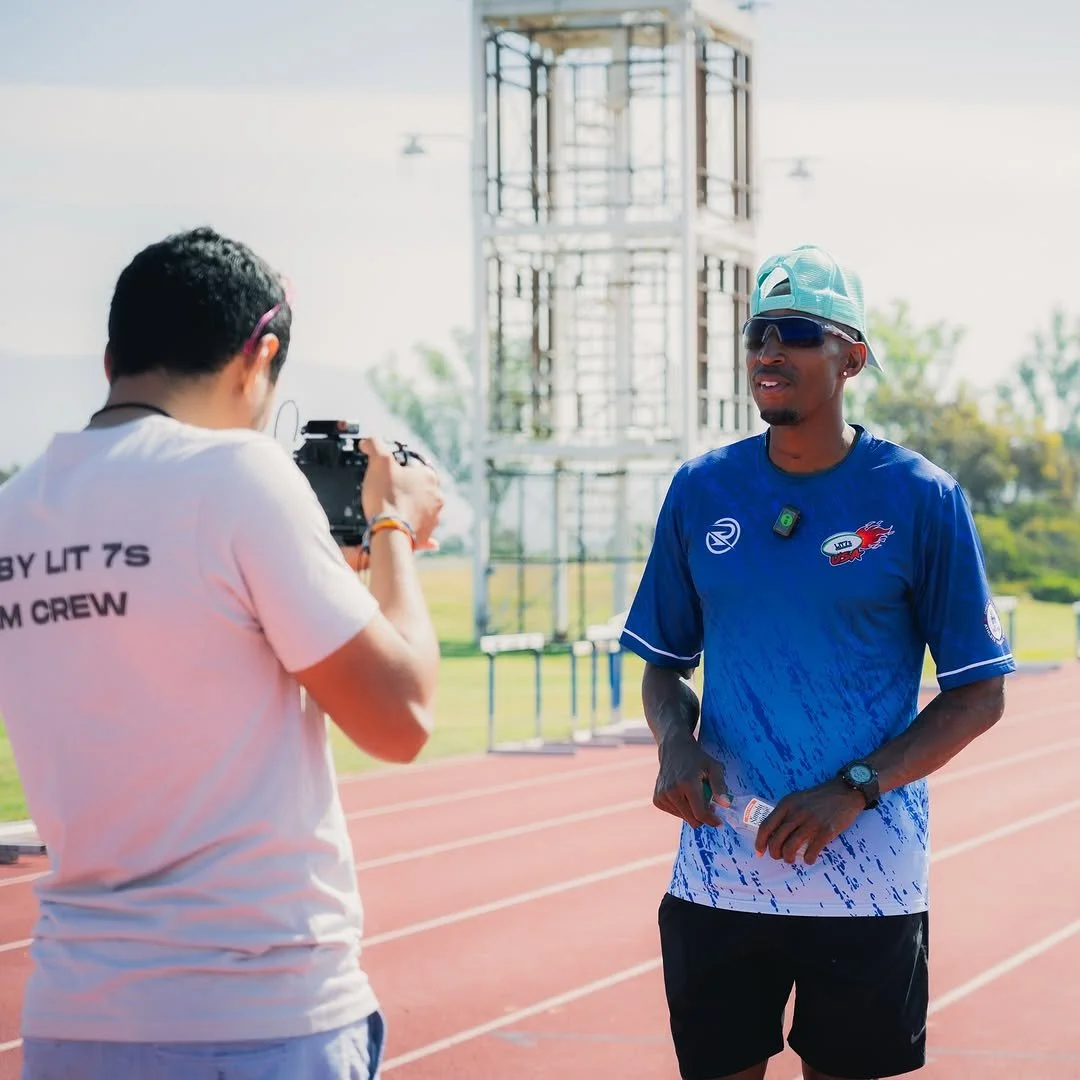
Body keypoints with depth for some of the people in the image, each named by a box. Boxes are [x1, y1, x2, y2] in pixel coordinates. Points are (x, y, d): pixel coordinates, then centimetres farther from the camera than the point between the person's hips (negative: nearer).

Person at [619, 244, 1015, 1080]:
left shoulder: (921, 499, -4)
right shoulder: (701, 490, 5)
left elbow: (980, 695, -3)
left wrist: (853, 791, -15)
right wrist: (675, 743, -8)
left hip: (867, 879, -2)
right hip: (718, 874, 3)